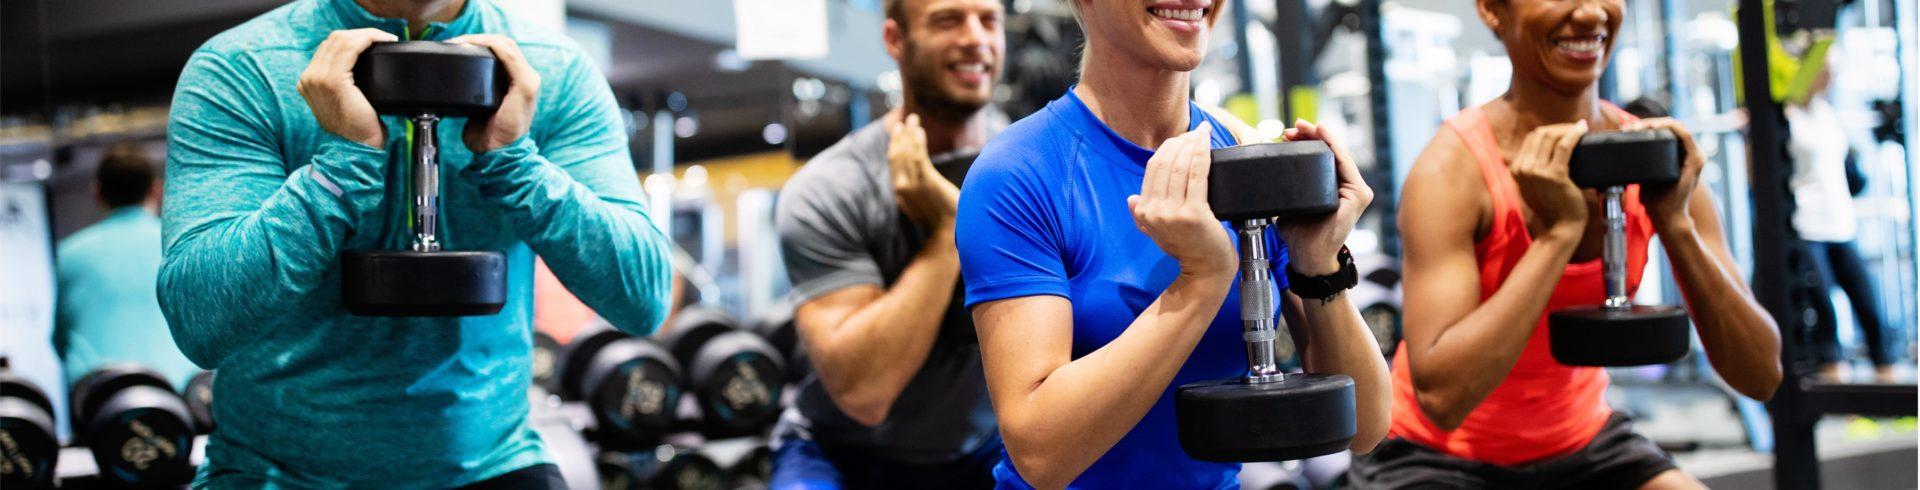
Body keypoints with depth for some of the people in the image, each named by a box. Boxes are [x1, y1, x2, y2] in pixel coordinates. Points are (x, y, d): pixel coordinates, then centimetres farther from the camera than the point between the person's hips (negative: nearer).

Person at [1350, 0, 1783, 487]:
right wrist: (1560, 230, -32)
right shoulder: (1454, 169, -22)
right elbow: (1441, 395, -34)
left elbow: (1760, 376, -10)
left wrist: (1676, 223, -23)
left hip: (1583, 441, 5)